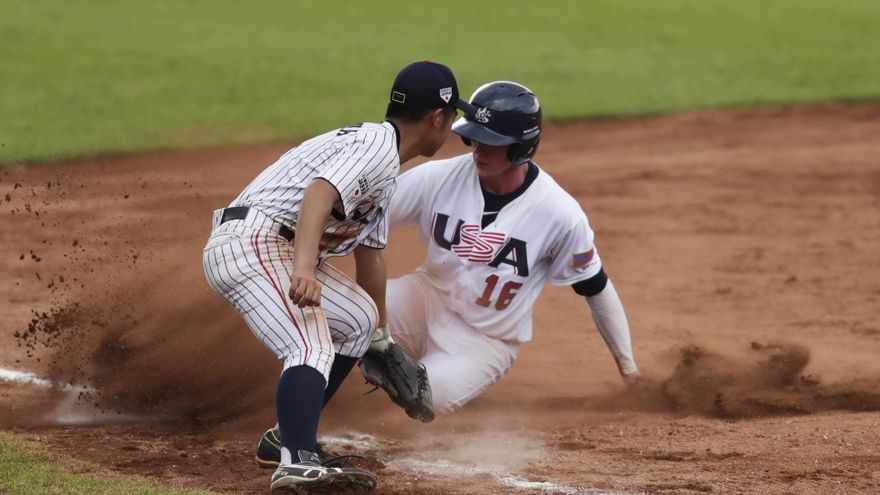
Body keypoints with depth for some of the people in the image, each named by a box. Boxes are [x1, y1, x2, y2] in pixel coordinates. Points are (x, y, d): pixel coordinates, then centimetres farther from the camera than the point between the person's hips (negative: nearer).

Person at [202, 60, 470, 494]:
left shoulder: (384, 167, 21)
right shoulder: (377, 146, -12)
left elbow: (370, 250, 30)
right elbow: (319, 194, -30)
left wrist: (380, 336, 37)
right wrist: (304, 267, -45)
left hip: (272, 248, 11)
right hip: (250, 242, -11)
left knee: (359, 318, 24)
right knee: (313, 348, -27)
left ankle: (290, 437, 21)